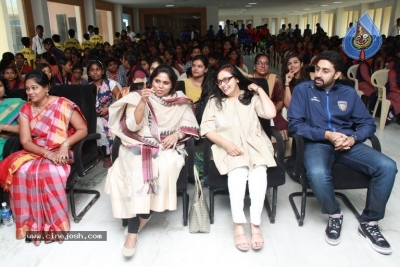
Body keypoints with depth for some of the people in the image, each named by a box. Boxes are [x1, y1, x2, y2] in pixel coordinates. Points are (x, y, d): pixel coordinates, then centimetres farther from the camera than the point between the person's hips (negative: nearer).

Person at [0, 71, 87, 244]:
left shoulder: (63, 105, -8)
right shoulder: (25, 110, 3)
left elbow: (83, 129, -9)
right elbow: (25, 142, -4)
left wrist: (65, 145, -24)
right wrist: (48, 154, -21)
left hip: (60, 153, -4)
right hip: (34, 152, 4)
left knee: (49, 172, -33)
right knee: (19, 171, -26)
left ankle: (54, 222, -14)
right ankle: (30, 220, -11)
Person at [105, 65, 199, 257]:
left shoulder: (180, 101, 8)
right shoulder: (138, 97, 2)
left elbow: (190, 125, 6)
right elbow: (132, 126, -9)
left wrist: (176, 135, -13)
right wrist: (143, 102, -20)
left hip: (167, 147, 1)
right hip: (139, 145, -1)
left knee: (165, 167, -32)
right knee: (137, 169, -32)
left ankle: (143, 214, -10)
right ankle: (133, 230, -25)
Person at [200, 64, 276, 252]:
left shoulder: (252, 97, 14)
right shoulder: (214, 101, 15)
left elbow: (270, 114, -4)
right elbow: (206, 128, 3)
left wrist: (260, 90, 6)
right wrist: (226, 143, -13)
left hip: (254, 144, 1)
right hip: (229, 148, 0)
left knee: (258, 171, -31)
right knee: (238, 171, -33)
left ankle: (255, 224, -31)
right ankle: (238, 225, -33)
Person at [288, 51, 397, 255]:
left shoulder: (349, 93, 15)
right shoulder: (303, 90, 4)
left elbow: (368, 123, 12)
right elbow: (294, 124, -6)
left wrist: (353, 138, -10)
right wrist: (326, 134, -15)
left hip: (348, 143, 4)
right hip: (317, 143, -3)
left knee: (387, 166, -21)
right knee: (317, 174, -38)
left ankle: (369, 222, -2)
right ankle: (334, 215, -4)